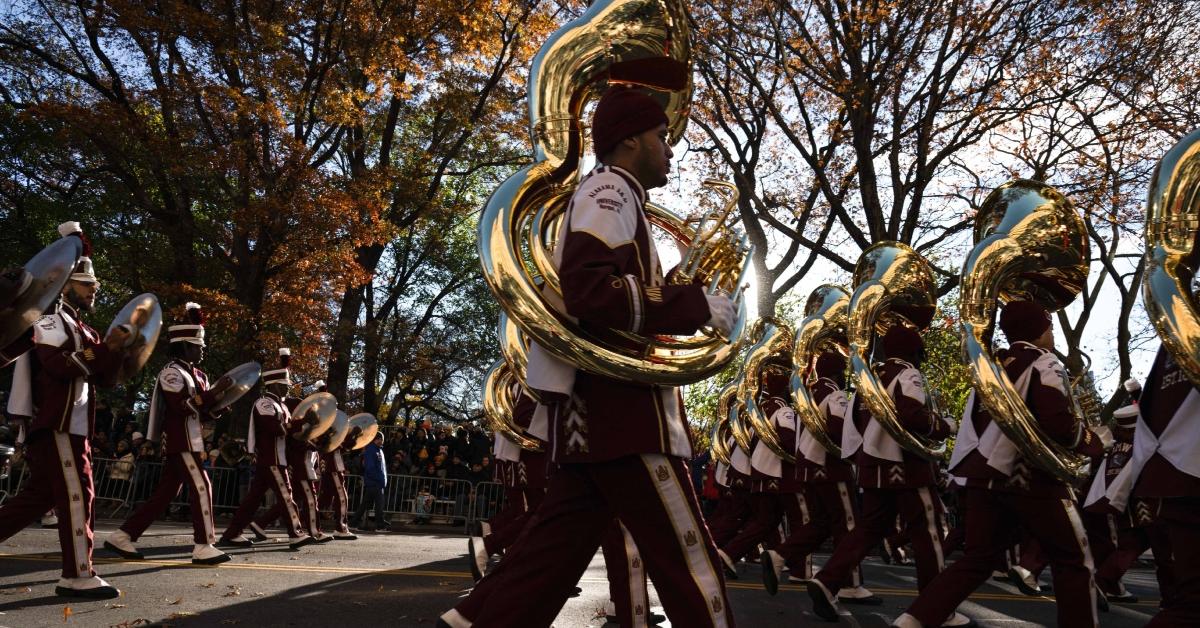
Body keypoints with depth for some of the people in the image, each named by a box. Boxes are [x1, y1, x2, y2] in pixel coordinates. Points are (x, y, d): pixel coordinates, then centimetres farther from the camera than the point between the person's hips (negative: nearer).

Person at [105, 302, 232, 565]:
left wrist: (220, 402, -3)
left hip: (187, 443, 9)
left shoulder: (197, 375, 17)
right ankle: (204, 547, -6)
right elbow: (184, 406, -23)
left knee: (165, 493, 11)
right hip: (181, 443, -9)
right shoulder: (172, 372, -10)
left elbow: (204, 413, 16)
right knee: (201, 488, -9)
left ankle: (122, 536, 18)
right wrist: (215, 391, -23)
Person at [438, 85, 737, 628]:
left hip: (599, 415, 10)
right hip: (622, 409, -10)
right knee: (688, 559, -2)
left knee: (554, 548, 11)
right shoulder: (609, 191, -7)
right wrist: (697, 306, -15)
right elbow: (591, 292, -23)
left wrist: (684, 311, 17)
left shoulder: (611, 200, 25)